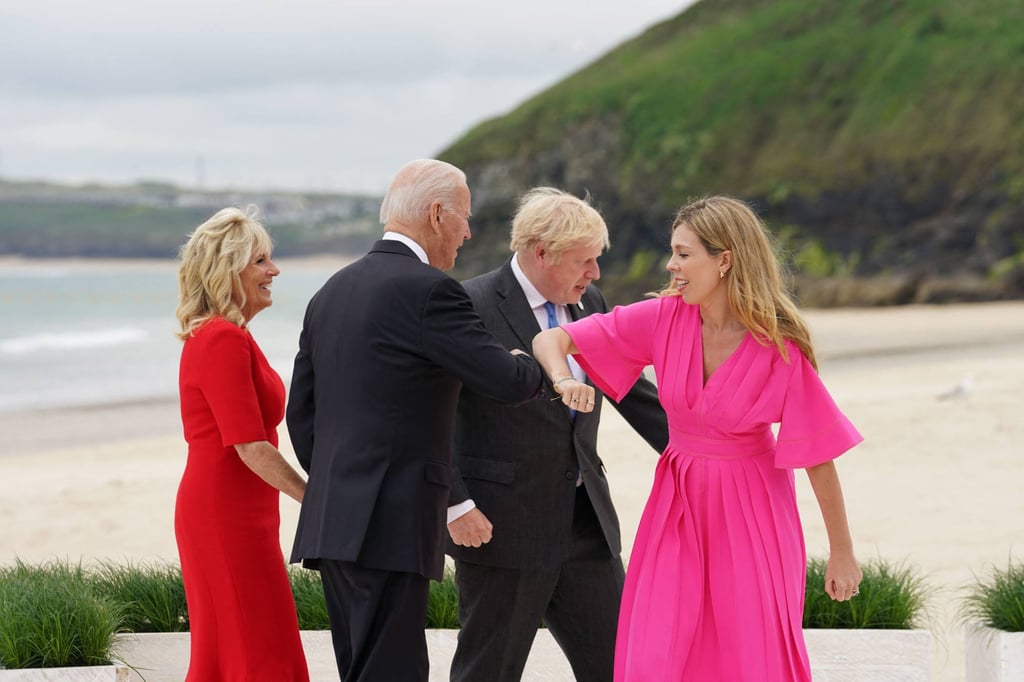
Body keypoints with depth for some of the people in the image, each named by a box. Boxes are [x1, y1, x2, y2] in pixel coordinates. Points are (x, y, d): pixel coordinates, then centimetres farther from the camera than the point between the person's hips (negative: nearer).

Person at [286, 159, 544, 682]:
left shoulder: (332, 291, 15)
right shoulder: (427, 289, -11)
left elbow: (301, 411, 19)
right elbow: (508, 383, -10)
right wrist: (535, 361, 12)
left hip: (331, 519, 9)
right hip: (388, 525, -9)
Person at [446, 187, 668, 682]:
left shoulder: (591, 306, 10)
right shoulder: (472, 307, -12)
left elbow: (633, 393, 18)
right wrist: (456, 504, -19)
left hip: (585, 523, 7)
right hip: (501, 526, -7)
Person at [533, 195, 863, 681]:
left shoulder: (781, 349, -17)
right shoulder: (664, 318, -9)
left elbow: (818, 454, -10)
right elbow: (550, 340, -9)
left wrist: (842, 551, -4)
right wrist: (563, 379, -32)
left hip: (749, 513, -3)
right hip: (678, 505, 3)